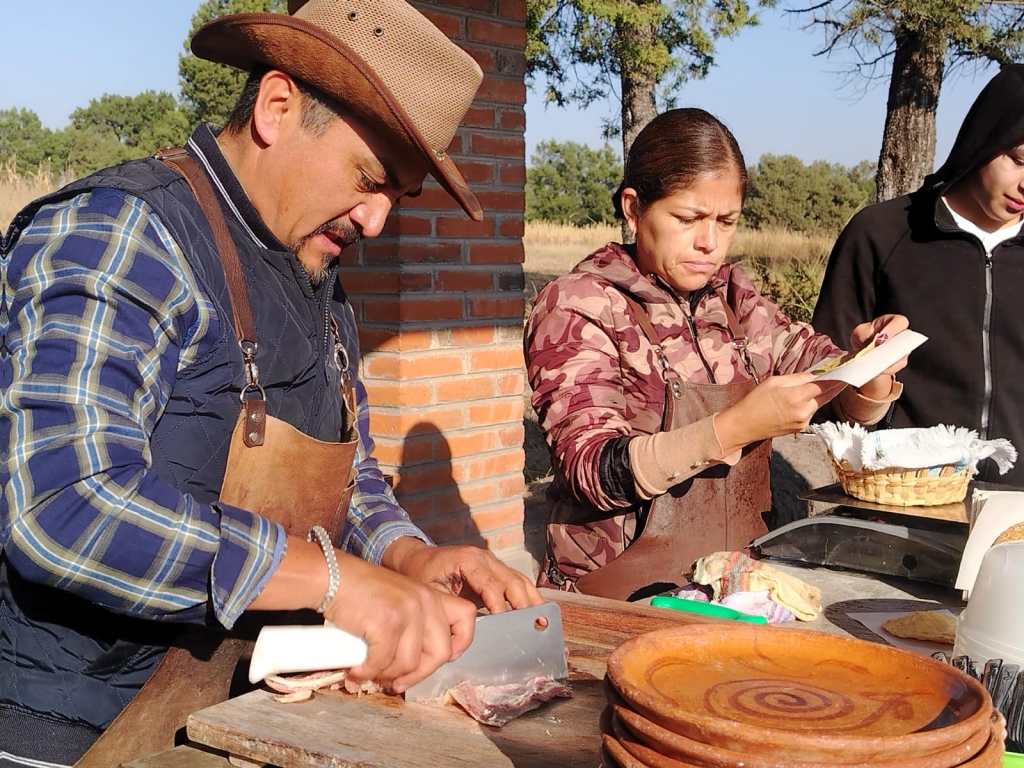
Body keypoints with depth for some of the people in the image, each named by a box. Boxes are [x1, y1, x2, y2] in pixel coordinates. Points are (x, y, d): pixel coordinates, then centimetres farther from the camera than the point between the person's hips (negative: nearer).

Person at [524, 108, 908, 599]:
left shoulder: (731, 296, 9)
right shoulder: (575, 306, -7)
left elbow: (855, 406, 14)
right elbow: (595, 472, -18)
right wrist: (738, 428, -28)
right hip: (619, 595, -5)